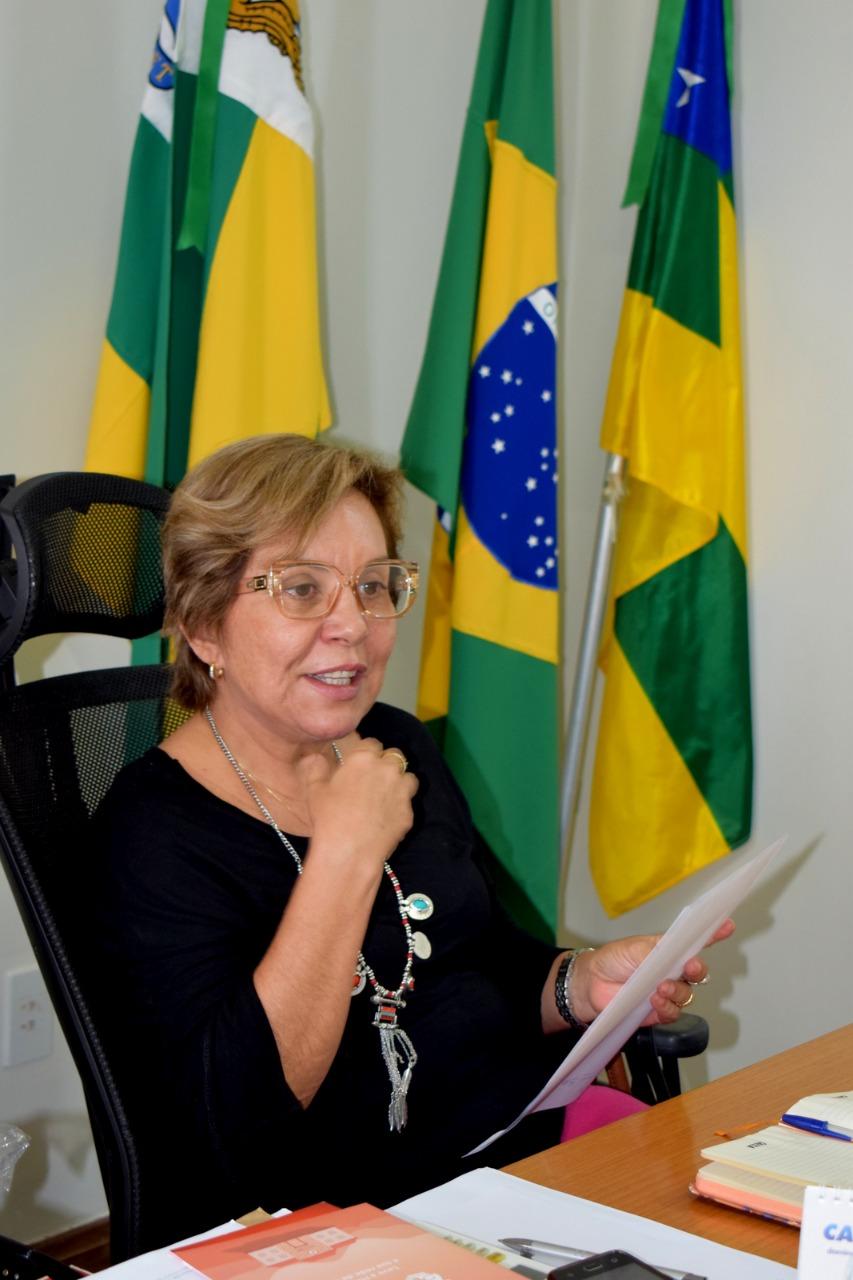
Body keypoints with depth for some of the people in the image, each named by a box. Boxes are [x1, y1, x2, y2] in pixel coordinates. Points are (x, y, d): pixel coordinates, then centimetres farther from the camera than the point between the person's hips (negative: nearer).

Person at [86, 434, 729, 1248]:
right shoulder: (156, 829, -12)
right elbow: (232, 1125, -24)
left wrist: (583, 984, -1)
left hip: (532, 1134, 7)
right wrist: (346, 853, -23)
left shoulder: (400, 747, 10)